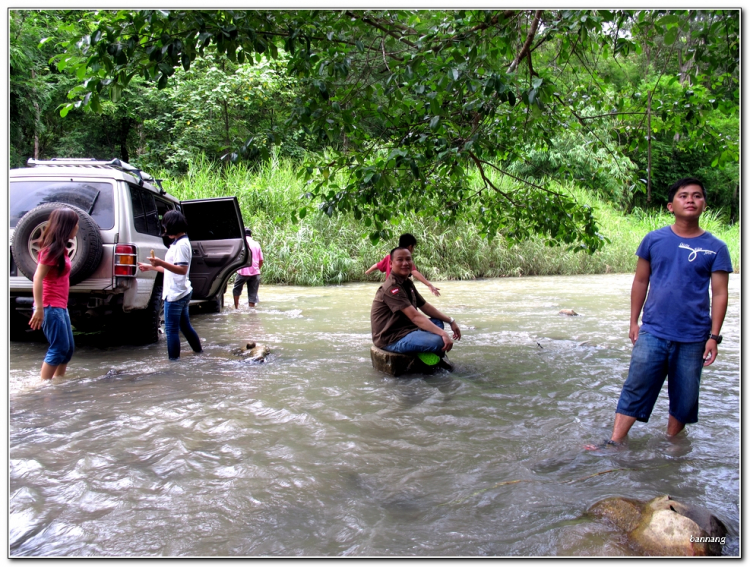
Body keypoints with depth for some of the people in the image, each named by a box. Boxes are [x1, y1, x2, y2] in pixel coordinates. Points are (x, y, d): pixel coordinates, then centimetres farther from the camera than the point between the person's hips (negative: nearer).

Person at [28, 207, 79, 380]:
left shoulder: (60, 248, 14)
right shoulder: (52, 249, -13)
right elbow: (38, 278, -20)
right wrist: (39, 308, -23)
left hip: (61, 307, 9)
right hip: (51, 307, -9)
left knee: (69, 348, 12)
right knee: (59, 349, -9)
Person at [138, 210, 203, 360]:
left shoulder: (181, 244, -16)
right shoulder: (178, 243, 15)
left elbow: (182, 270, -25)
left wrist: (161, 263, -33)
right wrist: (150, 267, 25)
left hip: (175, 294, -10)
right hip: (182, 293, 10)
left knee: (171, 329, -4)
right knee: (185, 326, 20)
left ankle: (174, 359, 0)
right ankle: (199, 352, 30)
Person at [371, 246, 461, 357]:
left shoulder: (407, 283, 12)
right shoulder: (391, 288, -20)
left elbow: (425, 306, 17)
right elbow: (414, 316, -27)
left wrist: (450, 321, 8)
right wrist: (443, 333, -32)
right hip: (391, 339, -11)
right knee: (439, 341, -26)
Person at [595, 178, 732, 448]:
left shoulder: (715, 248, 0)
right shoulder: (654, 239, 3)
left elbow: (720, 294, 0)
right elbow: (641, 281, 9)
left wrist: (714, 336, -6)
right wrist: (634, 321, 7)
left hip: (693, 338, 0)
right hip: (653, 332, 0)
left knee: (684, 398, 9)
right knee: (635, 388, -2)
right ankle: (614, 443, 2)